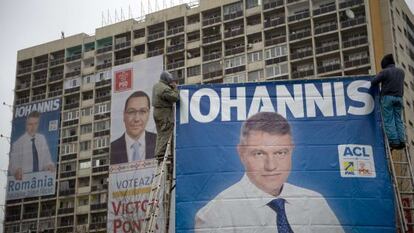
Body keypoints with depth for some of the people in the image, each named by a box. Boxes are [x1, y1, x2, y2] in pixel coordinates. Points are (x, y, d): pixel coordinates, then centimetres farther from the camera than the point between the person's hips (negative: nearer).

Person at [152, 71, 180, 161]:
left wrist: (171, 87, 4)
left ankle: (158, 153, 17)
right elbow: (175, 97, -19)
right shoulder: (165, 89, -20)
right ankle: (161, 154, -8)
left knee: (160, 134, 15)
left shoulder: (156, 86, 10)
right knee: (165, 134, -6)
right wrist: (175, 88, -6)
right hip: (165, 113, -10)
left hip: (157, 111, 10)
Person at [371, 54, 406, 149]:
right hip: (399, 97, 5)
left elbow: (373, 83, -4)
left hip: (387, 97, -5)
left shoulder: (384, 72, -6)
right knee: (398, 120, 7)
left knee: (389, 120, -4)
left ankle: (394, 141, -12)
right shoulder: (401, 71, 12)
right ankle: (401, 140, -3)